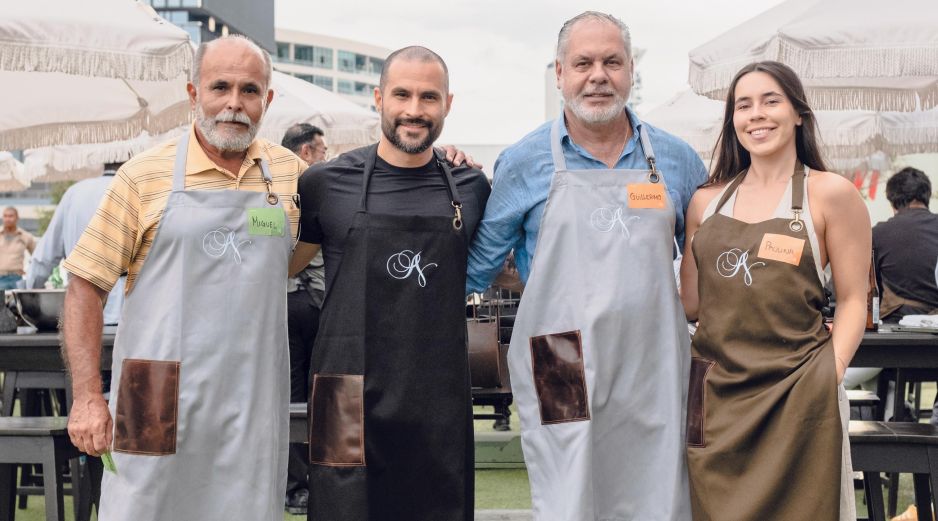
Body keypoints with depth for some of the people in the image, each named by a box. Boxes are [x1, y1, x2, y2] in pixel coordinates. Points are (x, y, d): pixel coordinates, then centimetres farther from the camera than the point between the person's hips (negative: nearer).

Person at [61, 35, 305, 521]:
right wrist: (86, 397, -7)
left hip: (252, 413, 2)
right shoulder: (146, 175, -2)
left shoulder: (291, 174, 7)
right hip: (157, 405, -2)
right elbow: (85, 285, 0)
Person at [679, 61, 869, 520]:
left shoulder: (830, 193, -1)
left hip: (794, 393, -3)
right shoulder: (707, 200, 10)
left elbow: (852, 301, -2)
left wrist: (830, 376, -12)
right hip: (713, 394, 4)